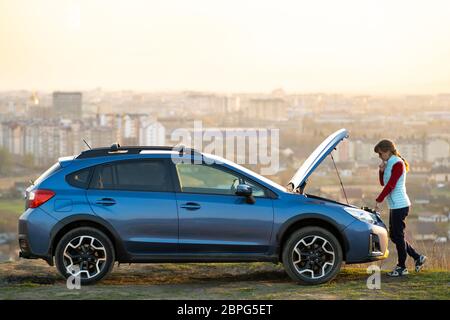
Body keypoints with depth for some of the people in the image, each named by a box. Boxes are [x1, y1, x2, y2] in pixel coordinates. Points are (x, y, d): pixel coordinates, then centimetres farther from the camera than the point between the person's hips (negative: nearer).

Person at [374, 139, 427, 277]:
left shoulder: (398, 164, -14)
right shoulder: (389, 164, 15)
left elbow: (390, 185, -20)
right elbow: (383, 183, 20)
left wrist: (379, 200, -21)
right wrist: (382, 170, 4)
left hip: (400, 205, -10)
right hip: (394, 206, 10)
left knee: (398, 236, -4)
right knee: (394, 236, 13)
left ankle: (402, 267, 4)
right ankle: (418, 258, 20)